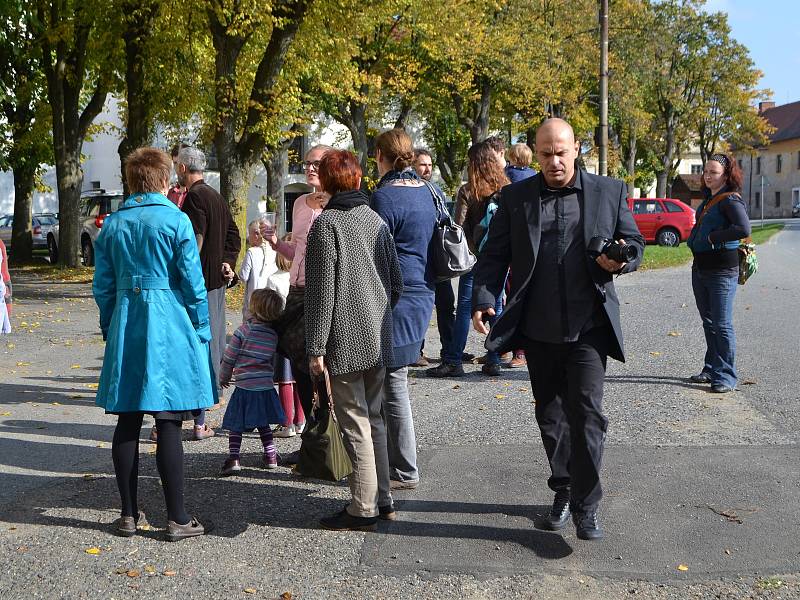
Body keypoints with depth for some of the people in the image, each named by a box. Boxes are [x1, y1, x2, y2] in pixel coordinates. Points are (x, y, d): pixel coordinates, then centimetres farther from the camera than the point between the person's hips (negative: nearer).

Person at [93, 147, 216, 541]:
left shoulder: (113, 224, 7)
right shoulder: (176, 220, -6)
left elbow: (103, 286, 10)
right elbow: (193, 282, -6)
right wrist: (202, 332, 3)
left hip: (125, 327, 4)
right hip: (170, 328, -4)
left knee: (127, 422, 10)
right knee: (168, 424, -3)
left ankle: (129, 514, 17)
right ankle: (177, 519, 3)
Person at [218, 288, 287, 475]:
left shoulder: (243, 330, -10)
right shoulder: (274, 335, 3)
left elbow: (229, 358, -2)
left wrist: (224, 378, 12)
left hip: (244, 387, -4)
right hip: (266, 387, 4)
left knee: (236, 424, 4)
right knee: (263, 423, 20)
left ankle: (233, 457, -6)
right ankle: (270, 455, 21)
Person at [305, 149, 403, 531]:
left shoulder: (326, 223, -10)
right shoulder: (377, 220, 9)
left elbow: (321, 291, -14)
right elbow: (396, 281, 12)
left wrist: (315, 348, -12)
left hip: (345, 341, -7)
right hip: (378, 340, 7)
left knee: (356, 424, -1)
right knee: (373, 418, 16)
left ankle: (364, 510, 5)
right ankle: (383, 500, 22)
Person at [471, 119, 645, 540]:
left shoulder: (609, 192, 4)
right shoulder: (516, 197, 5)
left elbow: (634, 243, 10)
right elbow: (495, 254, 2)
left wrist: (621, 260, -14)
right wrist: (483, 299, -13)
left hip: (589, 327, -2)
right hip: (539, 330, 2)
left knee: (586, 411, -9)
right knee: (549, 415, 13)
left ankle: (586, 506, 1)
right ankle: (563, 490, 30)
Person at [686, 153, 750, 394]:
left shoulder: (730, 200, -13)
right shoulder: (708, 200, 13)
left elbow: (744, 229, -28)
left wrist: (713, 237, -19)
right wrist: (693, 240, 7)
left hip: (722, 271, -9)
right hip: (700, 268, 9)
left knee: (722, 325, -6)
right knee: (708, 323, 16)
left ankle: (726, 377, 1)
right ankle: (711, 369, 27)